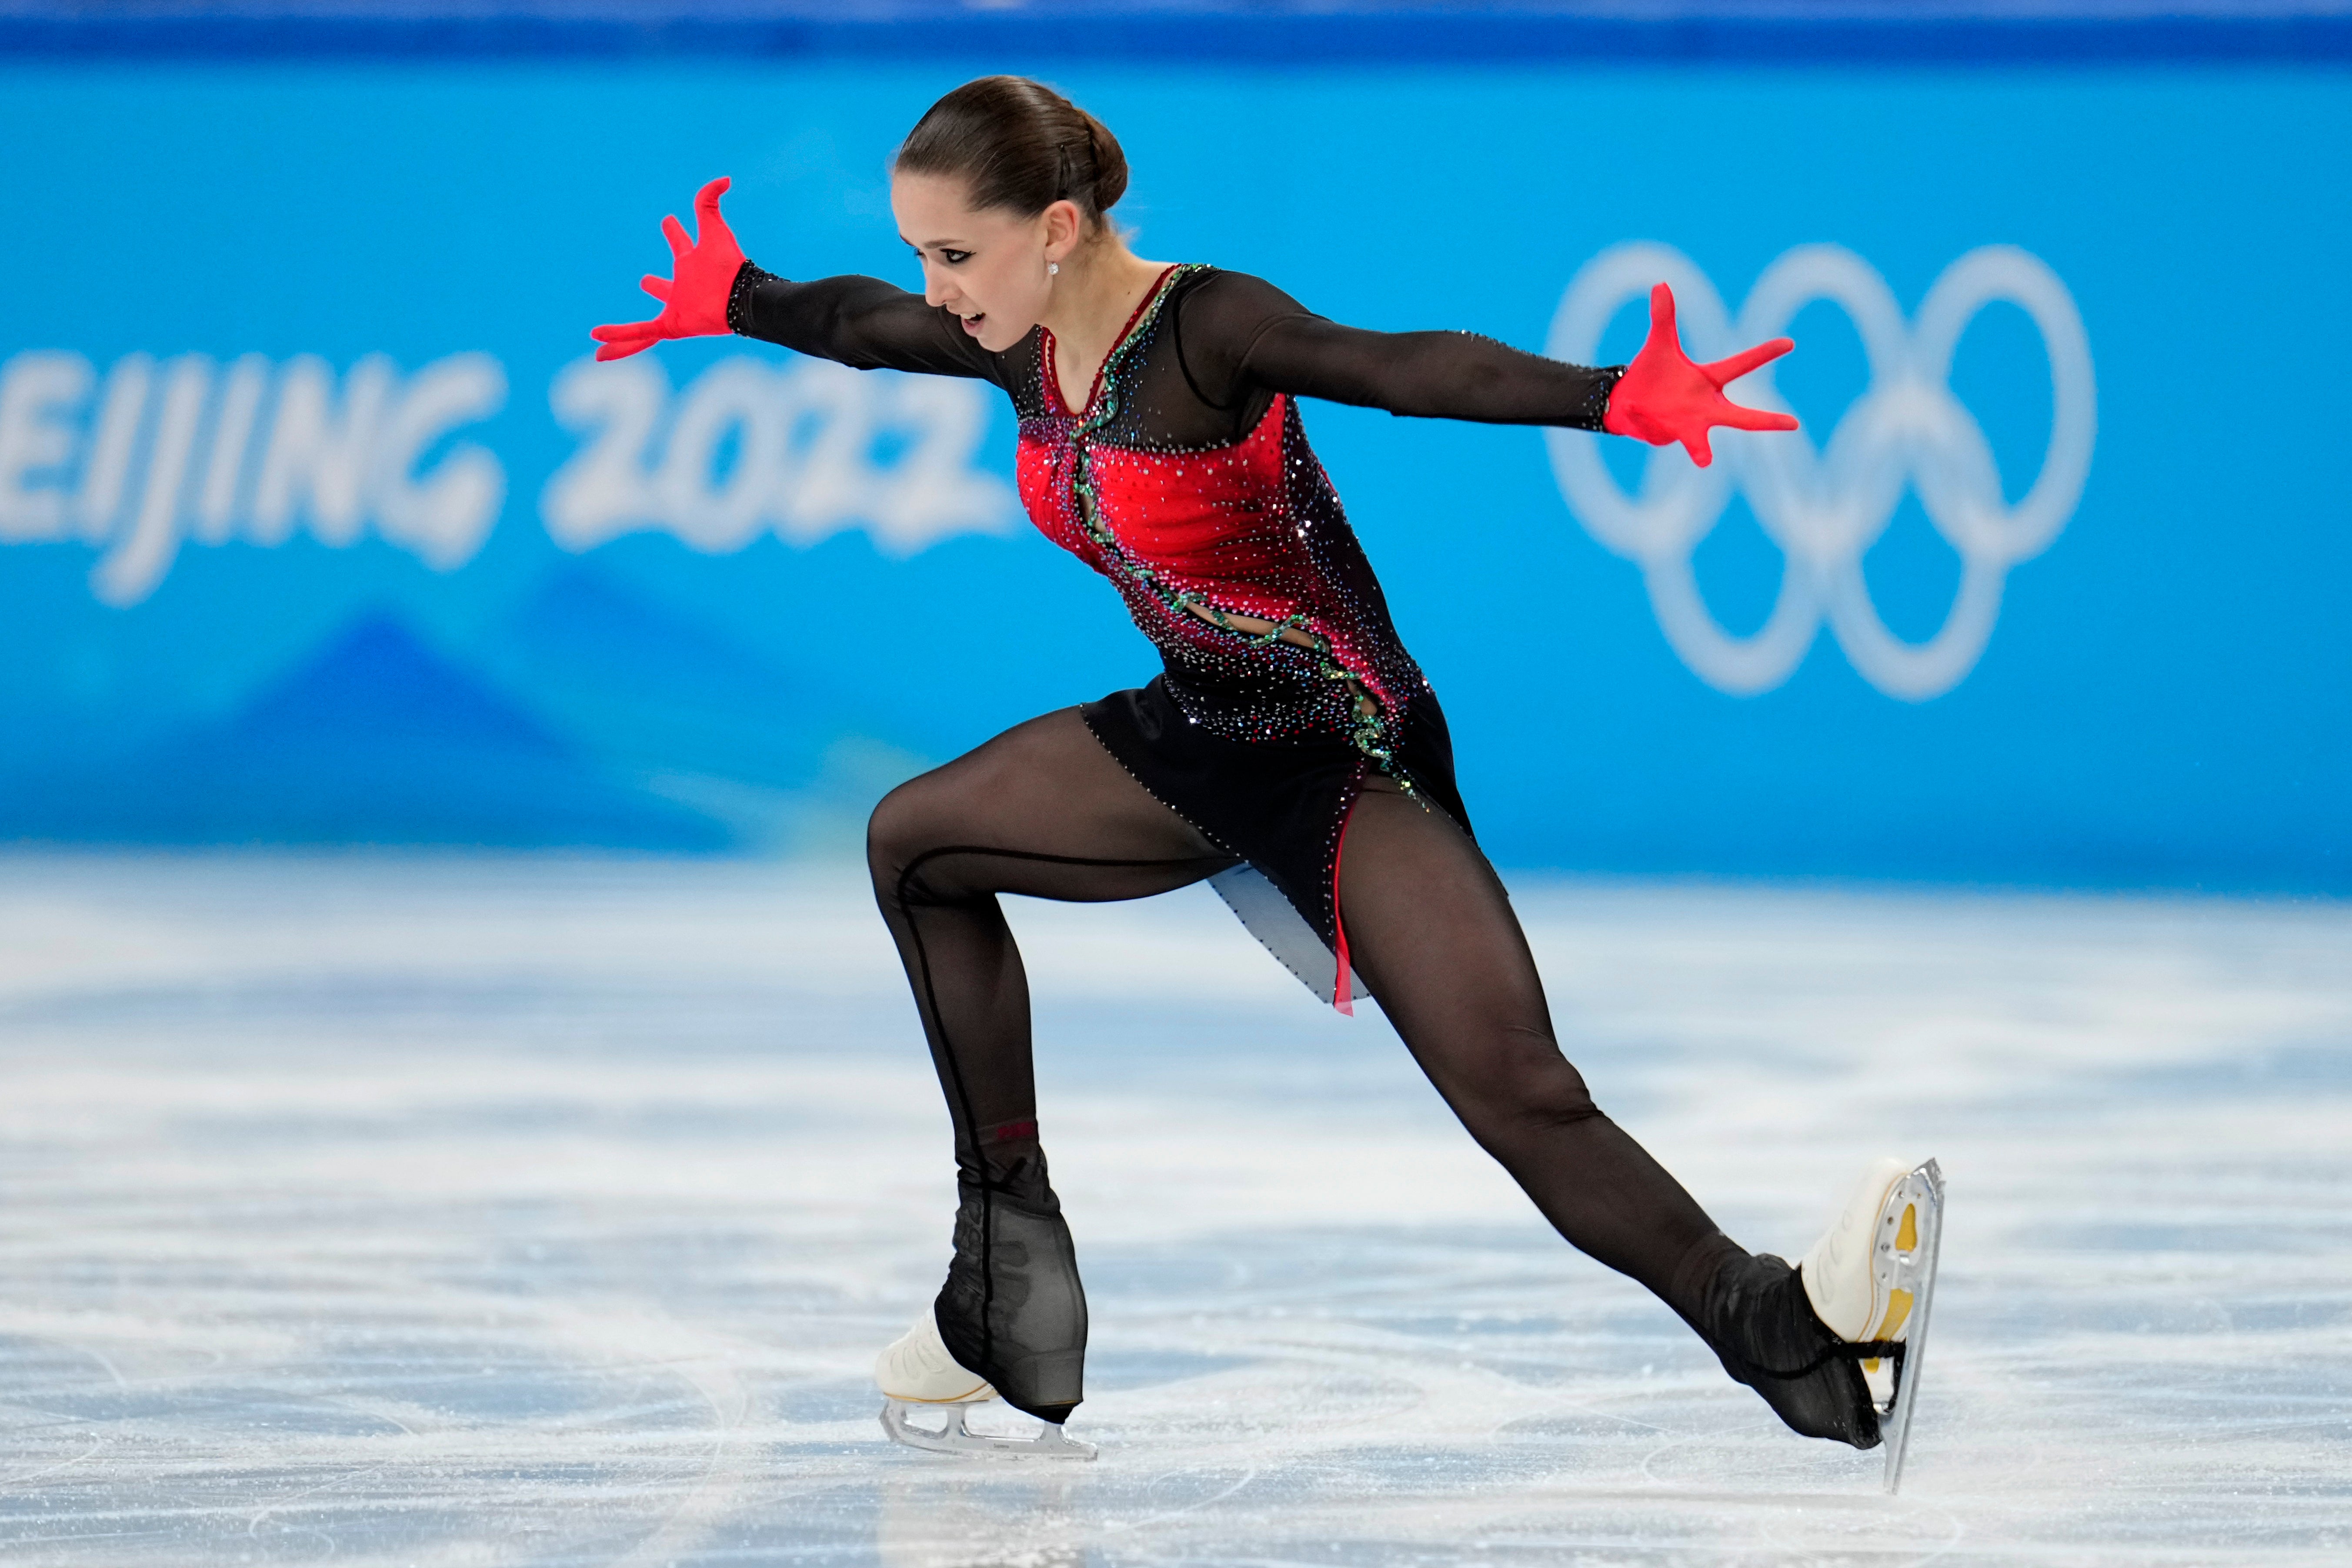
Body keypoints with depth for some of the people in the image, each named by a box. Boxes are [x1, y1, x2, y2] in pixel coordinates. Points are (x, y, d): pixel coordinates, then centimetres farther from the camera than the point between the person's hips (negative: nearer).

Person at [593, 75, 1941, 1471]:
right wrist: (731, 303, 38)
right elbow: (858, 324, 20)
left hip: (1350, 753, -9)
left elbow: (1407, 370, -40)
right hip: (1205, 741, 9)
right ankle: (1014, 1259, 21)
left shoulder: (1206, 330, -24)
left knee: (1514, 1086, -25)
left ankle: (1799, 1341, -33)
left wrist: (1611, 401, -55)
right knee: (917, 843, 17)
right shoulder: (1022, 345, -1)